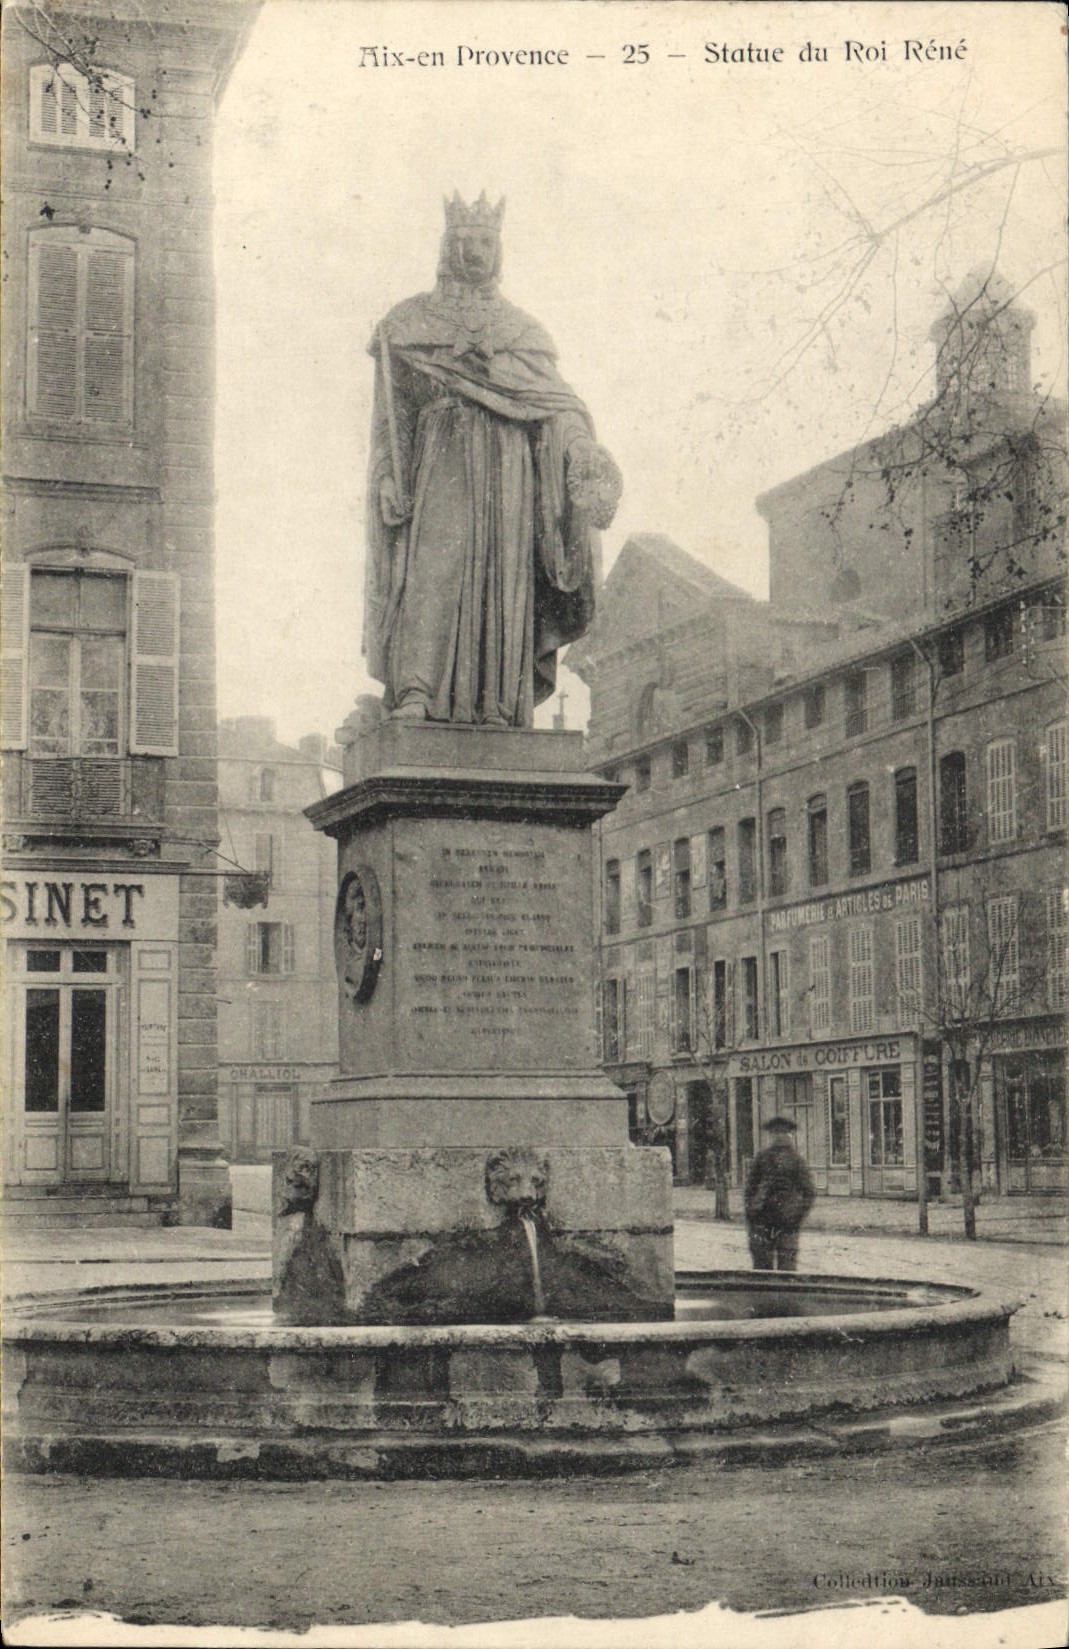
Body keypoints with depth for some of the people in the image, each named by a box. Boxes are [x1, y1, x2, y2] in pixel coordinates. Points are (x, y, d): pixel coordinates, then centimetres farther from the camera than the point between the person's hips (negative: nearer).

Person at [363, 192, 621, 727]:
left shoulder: (523, 330, 21)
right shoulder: (409, 322, 16)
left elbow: (556, 400, 9)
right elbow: (392, 410, 9)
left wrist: (581, 447, -11)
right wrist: (389, 477, -4)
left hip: (507, 469, 3)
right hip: (440, 462, -2)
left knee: (503, 579, -5)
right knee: (433, 566, -19)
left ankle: (498, 707, -8)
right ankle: (414, 693, -26)